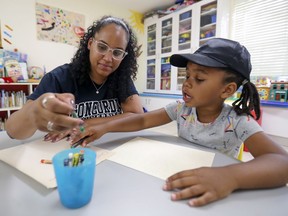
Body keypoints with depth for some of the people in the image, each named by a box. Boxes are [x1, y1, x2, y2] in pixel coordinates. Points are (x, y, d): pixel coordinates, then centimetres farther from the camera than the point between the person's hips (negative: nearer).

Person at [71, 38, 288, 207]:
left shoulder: (238, 122, -20)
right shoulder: (181, 109, -9)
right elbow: (143, 120, -9)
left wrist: (230, 176, -49)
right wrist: (105, 127, -22)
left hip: (217, 197, 0)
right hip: (181, 188, 1)